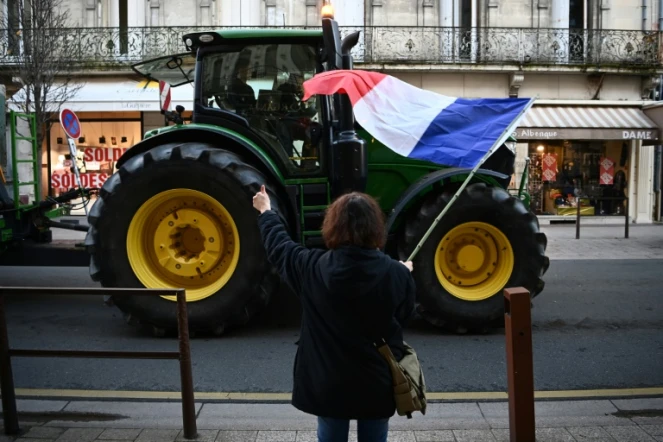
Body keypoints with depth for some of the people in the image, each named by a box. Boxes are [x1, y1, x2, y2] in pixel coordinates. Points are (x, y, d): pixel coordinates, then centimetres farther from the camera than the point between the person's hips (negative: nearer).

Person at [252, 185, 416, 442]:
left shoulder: (314, 268, -14)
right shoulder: (397, 274, -15)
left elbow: (279, 247, 6)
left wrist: (266, 211, 25)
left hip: (329, 384, 0)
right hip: (378, 383, 0)